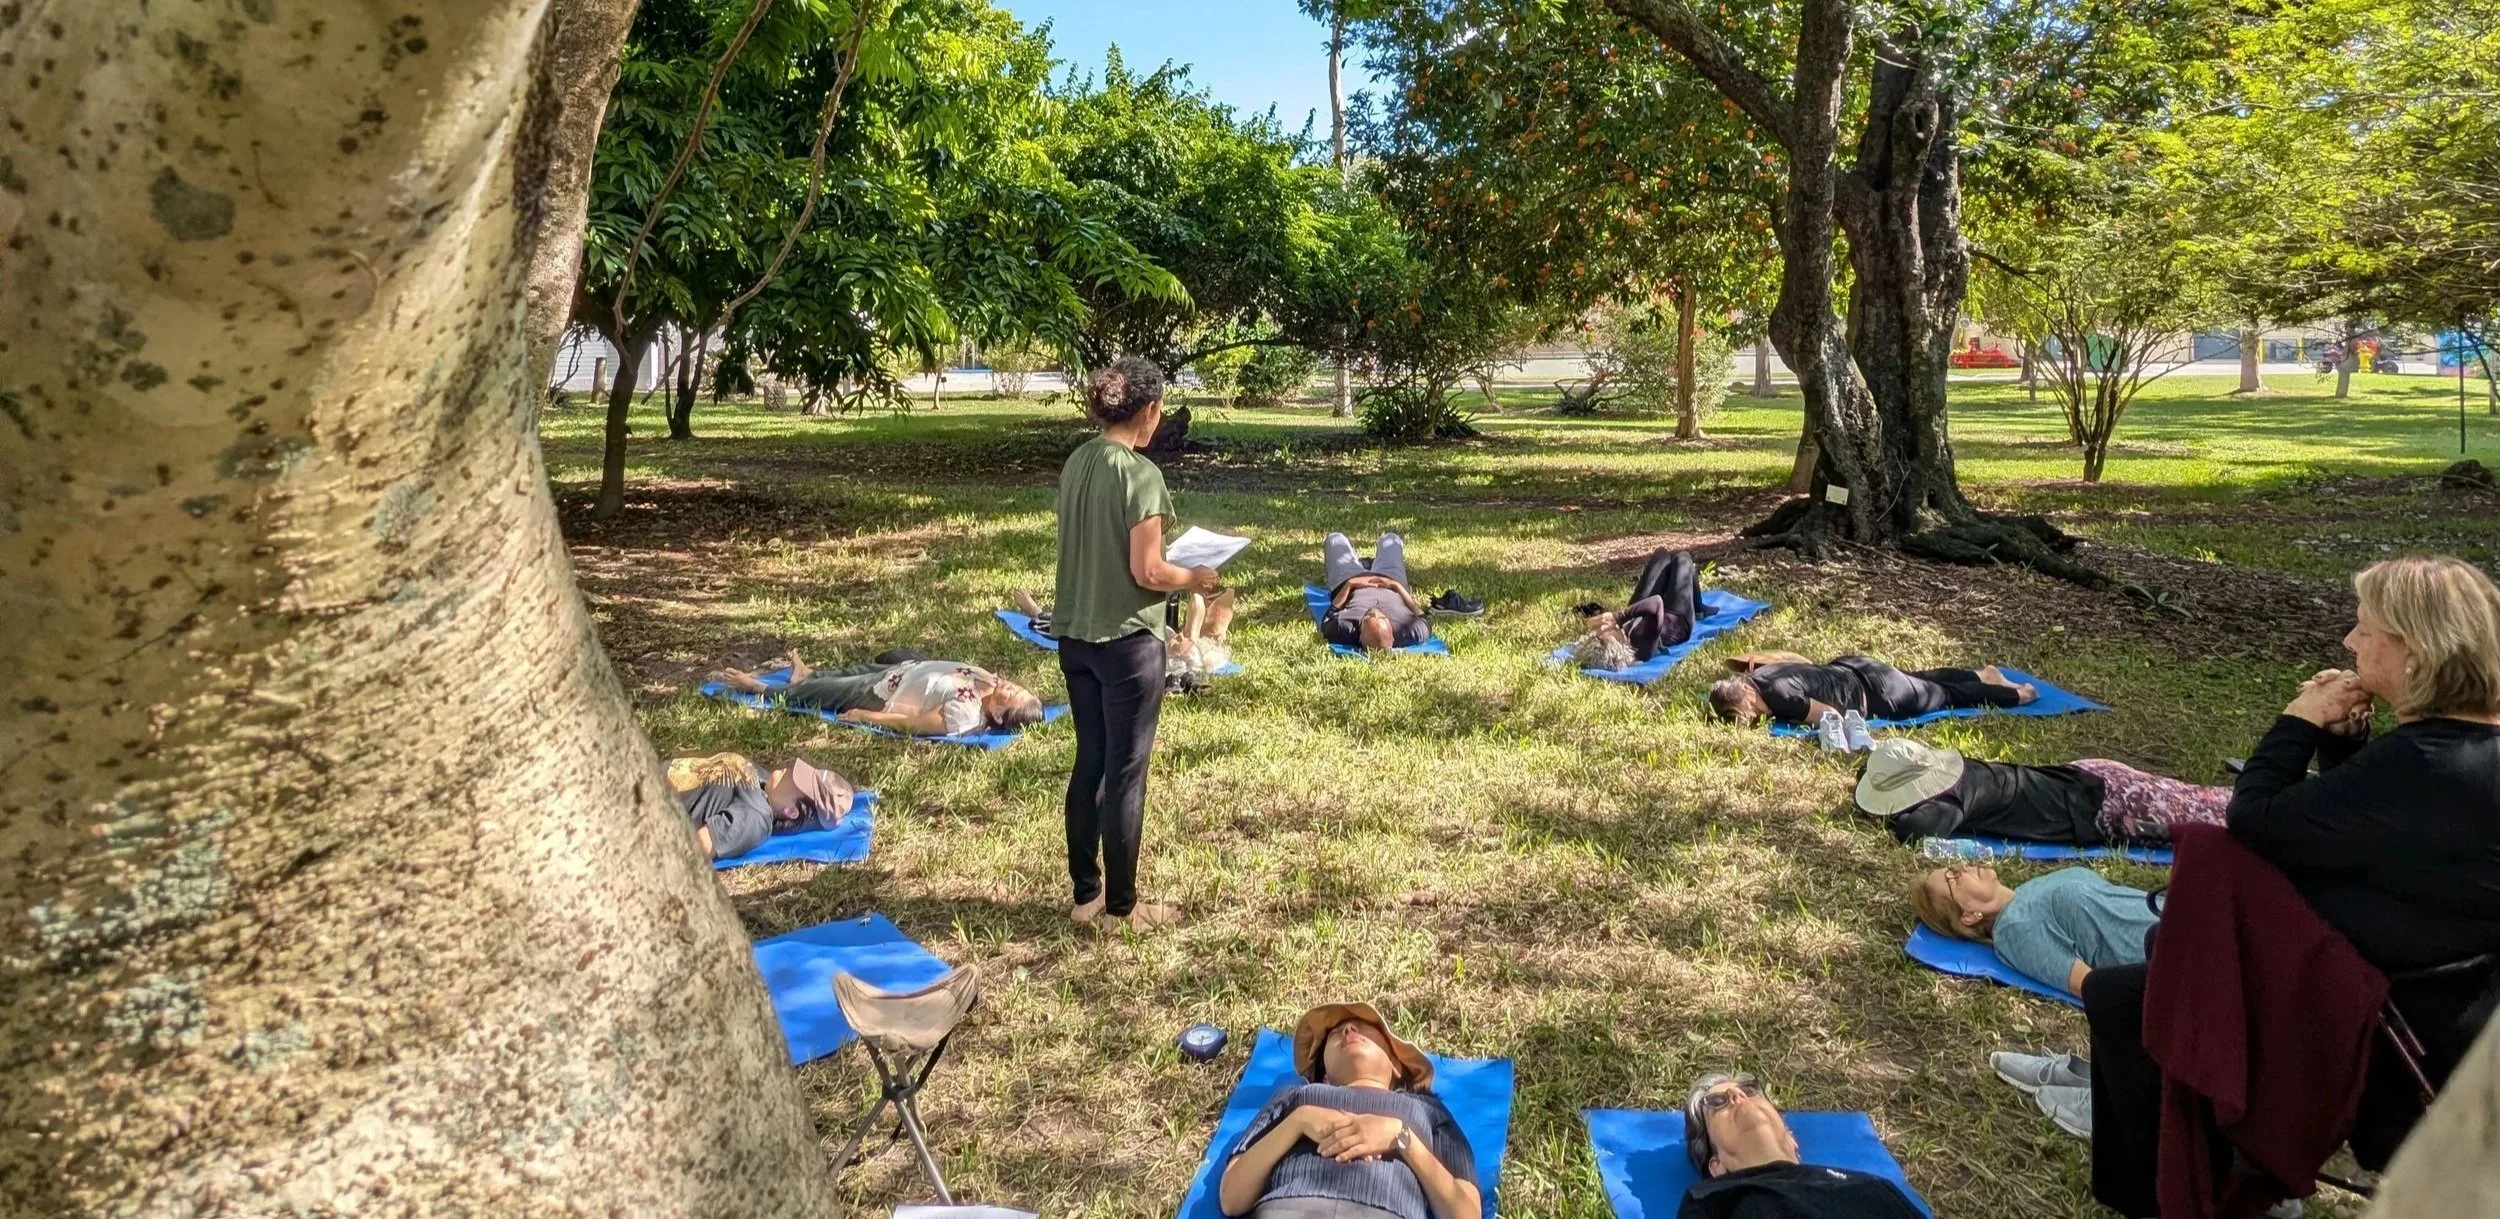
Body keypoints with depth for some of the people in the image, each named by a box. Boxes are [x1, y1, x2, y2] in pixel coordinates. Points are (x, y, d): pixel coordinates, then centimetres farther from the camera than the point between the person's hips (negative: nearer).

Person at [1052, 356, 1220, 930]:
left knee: (1089, 763, 16)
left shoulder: (1076, 462, 5)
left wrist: (1173, 566, 19)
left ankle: (1086, 893, 27)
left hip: (1075, 636, 8)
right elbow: (1146, 572, -19)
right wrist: (1194, 578, -1)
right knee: (1125, 773, 4)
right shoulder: (1140, 473, -18)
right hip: (1127, 641, -8)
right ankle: (1120, 906, 16)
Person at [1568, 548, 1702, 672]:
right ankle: (1697, 610, 52)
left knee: (1662, 553, 21)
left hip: (1638, 618, 4)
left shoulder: (1592, 648, -38)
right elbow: (1656, 603, -60)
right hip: (1677, 619, -4)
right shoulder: (1644, 645, -50)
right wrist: (1618, 616, -62)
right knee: (1682, 557, 19)